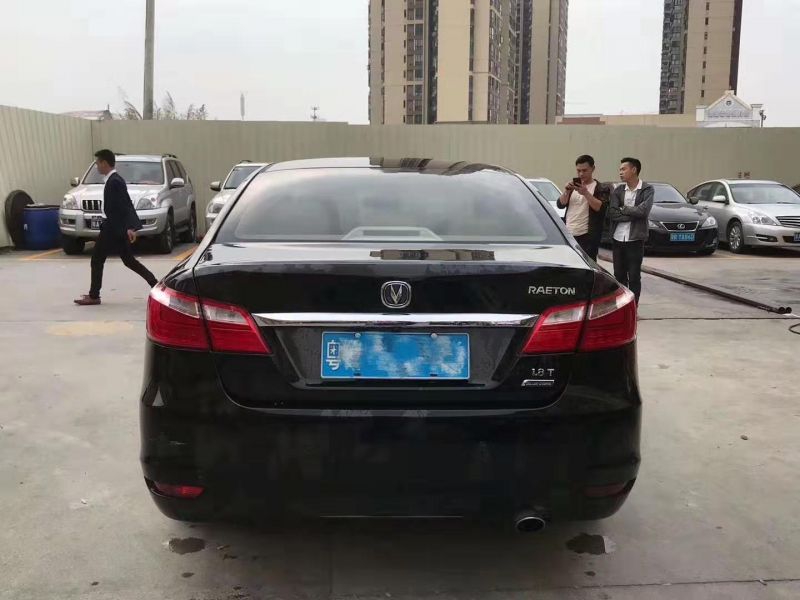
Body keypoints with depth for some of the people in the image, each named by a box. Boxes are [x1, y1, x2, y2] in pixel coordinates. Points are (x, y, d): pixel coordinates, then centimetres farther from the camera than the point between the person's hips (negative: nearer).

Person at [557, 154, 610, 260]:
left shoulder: (601, 188, 4)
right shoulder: (573, 186, 21)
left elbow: (600, 208, -11)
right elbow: (560, 204, 11)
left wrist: (586, 193, -21)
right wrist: (566, 192, -8)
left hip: (587, 237, -5)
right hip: (568, 235, 5)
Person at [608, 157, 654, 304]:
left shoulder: (647, 190, -3)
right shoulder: (618, 191, 7)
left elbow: (642, 211, -18)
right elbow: (612, 213, -6)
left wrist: (622, 209, -6)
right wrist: (633, 213, -14)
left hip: (635, 240, -4)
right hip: (618, 239, 4)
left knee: (634, 277, 2)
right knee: (619, 276, 10)